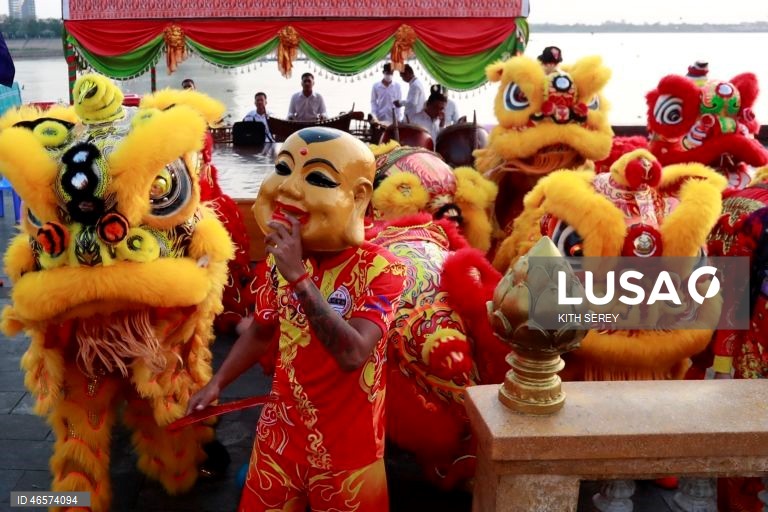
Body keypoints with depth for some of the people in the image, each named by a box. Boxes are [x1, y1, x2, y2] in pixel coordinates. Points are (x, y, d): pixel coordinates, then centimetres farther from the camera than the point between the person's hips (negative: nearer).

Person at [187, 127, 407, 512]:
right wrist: (217, 383, 6)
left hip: (345, 446, -4)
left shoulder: (380, 269, -19)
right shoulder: (280, 260, -4)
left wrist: (299, 277, -35)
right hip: (281, 434, 4)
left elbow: (353, 354, -33)